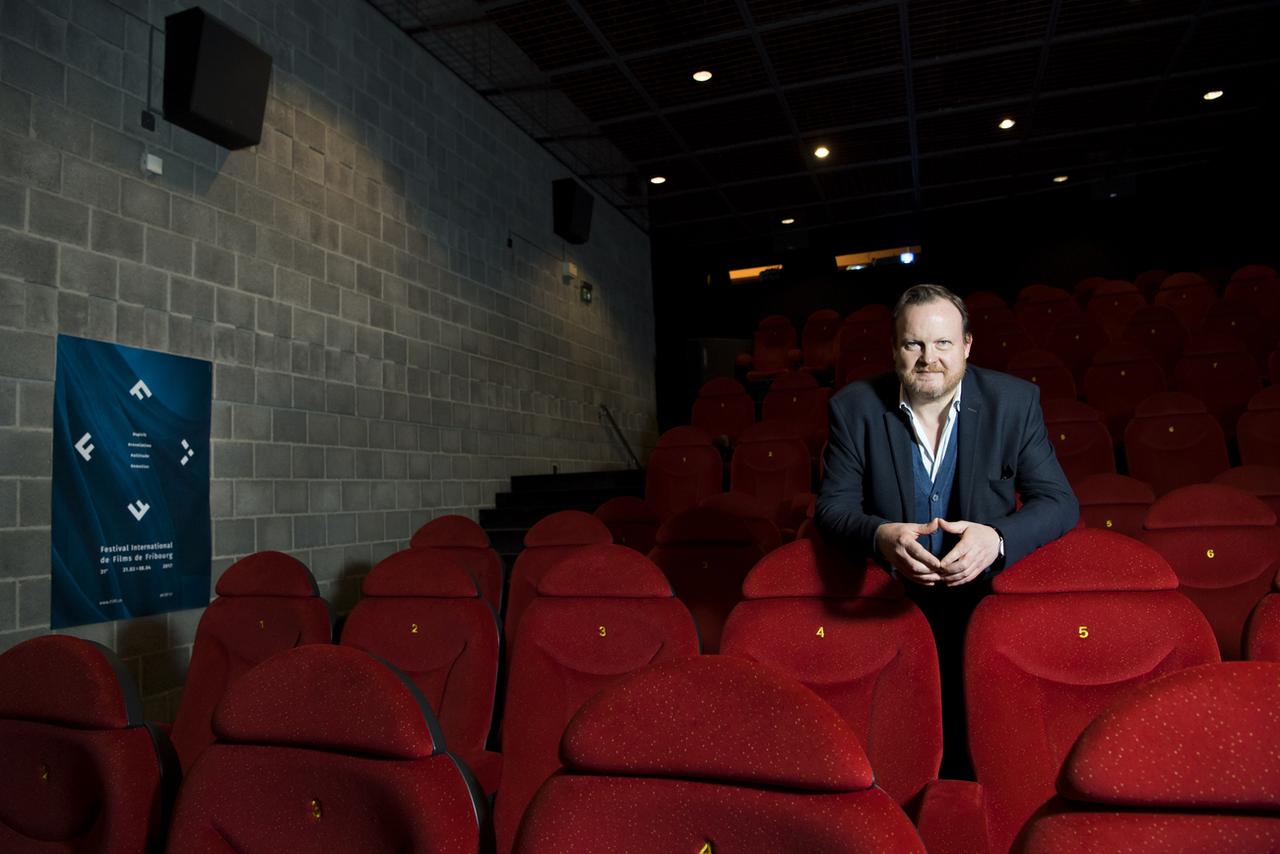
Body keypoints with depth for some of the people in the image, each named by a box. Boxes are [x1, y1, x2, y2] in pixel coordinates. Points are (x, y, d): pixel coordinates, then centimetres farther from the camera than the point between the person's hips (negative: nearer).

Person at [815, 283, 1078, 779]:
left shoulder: (1015, 402, -2)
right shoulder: (854, 407, -3)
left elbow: (1059, 501, -4)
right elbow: (832, 506, -4)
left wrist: (997, 538, -26)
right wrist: (880, 535, -27)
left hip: (985, 597, 0)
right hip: (888, 603, 0)